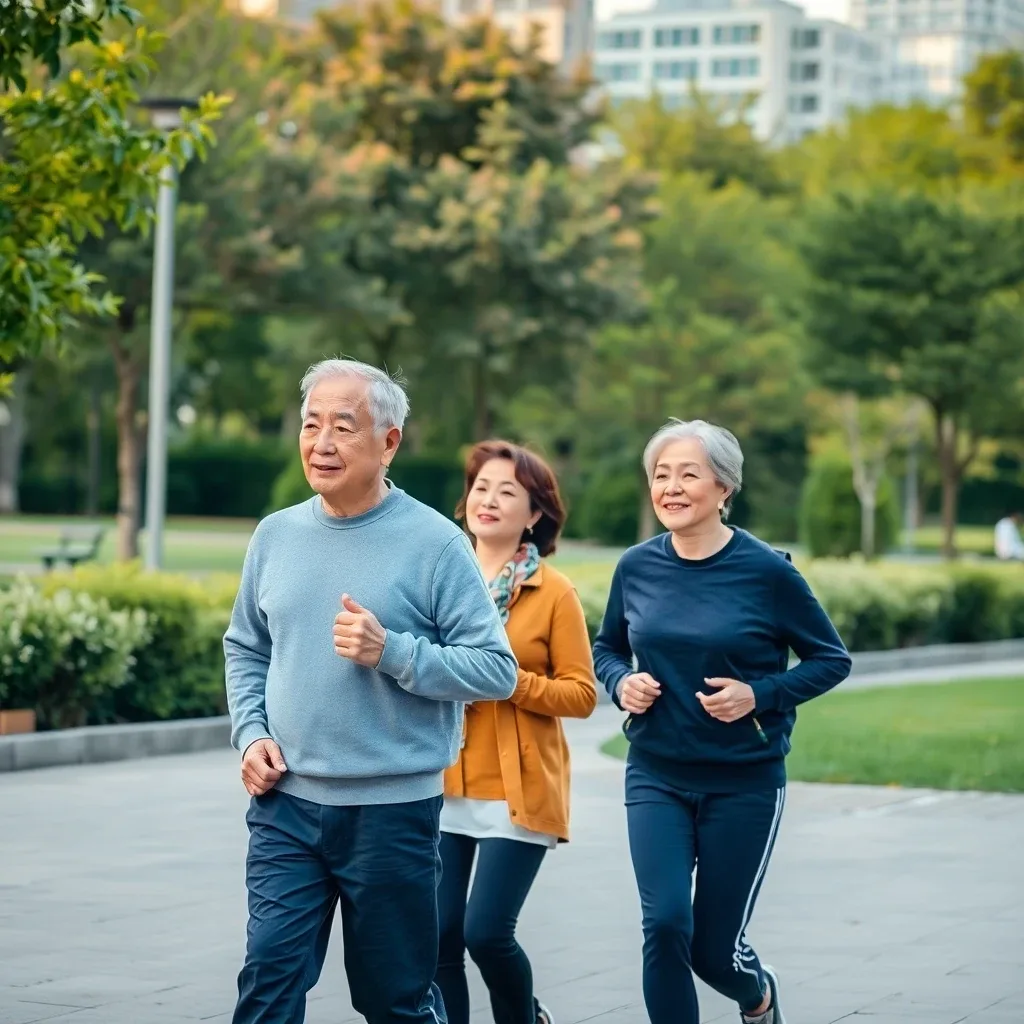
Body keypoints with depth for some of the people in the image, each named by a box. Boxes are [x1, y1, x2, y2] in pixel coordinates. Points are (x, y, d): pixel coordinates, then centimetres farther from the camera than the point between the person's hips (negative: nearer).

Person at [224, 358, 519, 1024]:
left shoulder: (434, 542, -8)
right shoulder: (277, 534, 6)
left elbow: (497, 669, -11)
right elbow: (246, 648, 17)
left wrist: (391, 653, -21)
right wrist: (251, 733, 1)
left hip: (393, 811, -3)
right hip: (286, 803, 3)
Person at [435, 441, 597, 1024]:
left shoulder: (555, 592, -3)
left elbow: (581, 694, -4)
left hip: (517, 792, -3)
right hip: (440, 787, 3)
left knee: (487, 932, -7)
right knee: (439, 936, 0)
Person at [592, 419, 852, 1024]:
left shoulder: (766, 571, -11)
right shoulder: (637, 567, -1)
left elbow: (832, 660, -2)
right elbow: (608, 649, 15)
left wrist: (759, 694, -17)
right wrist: (622, 682, -7)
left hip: (743, 784, -2)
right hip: (656, 777, 2)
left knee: (714, 948, 6)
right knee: (666, 923, -17)